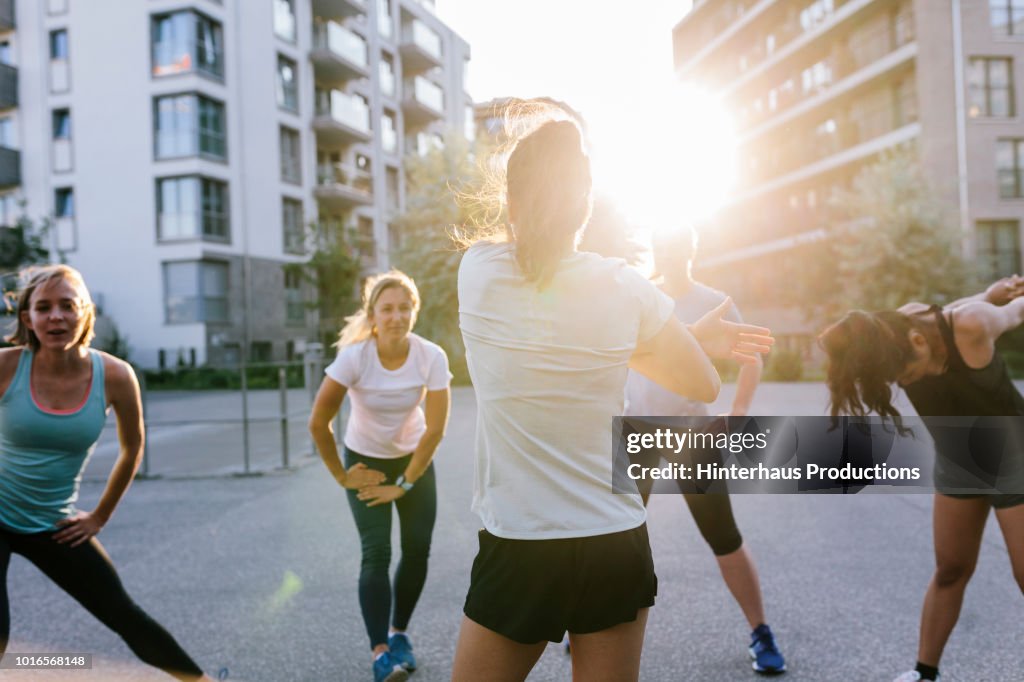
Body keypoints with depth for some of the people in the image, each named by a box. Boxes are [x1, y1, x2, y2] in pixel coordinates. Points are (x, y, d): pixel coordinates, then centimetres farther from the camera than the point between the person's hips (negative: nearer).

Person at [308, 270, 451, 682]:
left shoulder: (432, 357, -23)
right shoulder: (354, 357, -26)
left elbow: (435, 430, -17)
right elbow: (318, 423, -18)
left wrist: (404, 483, -13)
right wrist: (340, 475, -10)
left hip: (414, 460, 2)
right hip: (365, 461, -2)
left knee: (417, 549, 1)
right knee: (376, 554, -9)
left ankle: (399, 633, 21)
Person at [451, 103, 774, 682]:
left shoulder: (479, 269, -5)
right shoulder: (626, 287, -6)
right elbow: (704, 385, 6)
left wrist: (685, 335, 15)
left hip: (518, 550, -1)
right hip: (617, 547, 1)